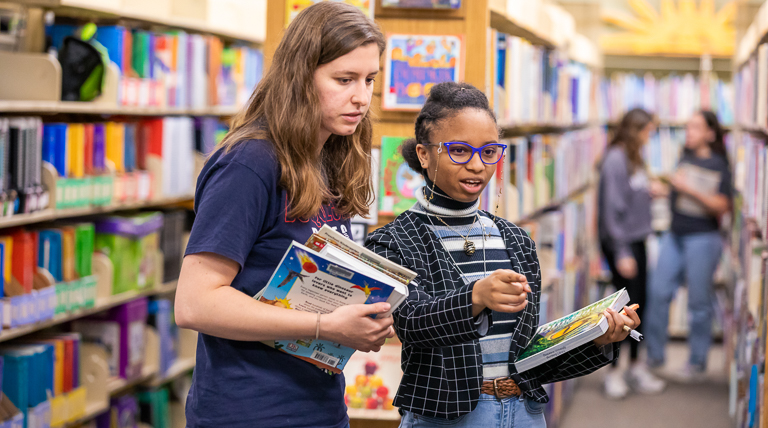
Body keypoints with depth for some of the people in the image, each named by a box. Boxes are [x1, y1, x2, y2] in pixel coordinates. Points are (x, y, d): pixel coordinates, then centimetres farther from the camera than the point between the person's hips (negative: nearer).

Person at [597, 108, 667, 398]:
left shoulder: (633, 158, 10)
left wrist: (650, 191, 0)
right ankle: (613, 372, 7)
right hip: (620, 243, -9)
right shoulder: (615, 160, -17)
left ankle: (635, 367, 23)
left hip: (636, 240, 9)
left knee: (639, 305, 12)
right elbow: (612, 208, -19)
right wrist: (621, 253, -19)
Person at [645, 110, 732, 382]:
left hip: (703, 238, -6)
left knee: (699, 303, 1)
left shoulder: (719, 166, -7)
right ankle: (654, 356, 12)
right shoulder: (686, 158, 9)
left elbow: (721, 206, -15)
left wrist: (689, 189, -20)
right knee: (658, 292, 1)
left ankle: (697, 364, 11)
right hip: (675, 235, 6)